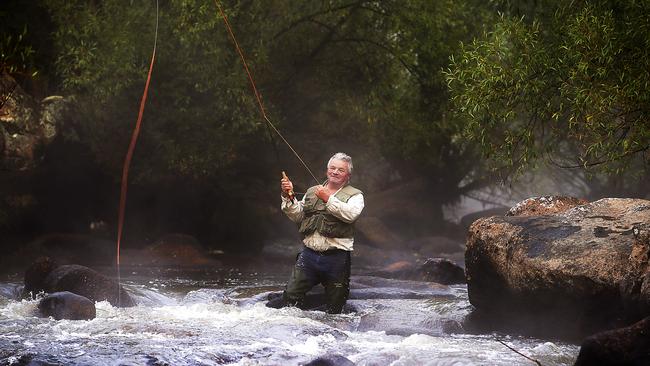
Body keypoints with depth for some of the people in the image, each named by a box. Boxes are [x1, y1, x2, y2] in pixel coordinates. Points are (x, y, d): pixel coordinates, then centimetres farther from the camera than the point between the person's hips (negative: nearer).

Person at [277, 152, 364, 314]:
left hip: (336, 258, -3)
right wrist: (288, 197, -2)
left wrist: (328, 199, -17)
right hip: (309, 253, 3)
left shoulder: (355, 195, 4)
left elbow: (350, 214, -16)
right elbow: (297, 216, 12)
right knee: (291, 297, -2)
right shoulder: (312, 192, 18)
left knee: (334, 309, 3)